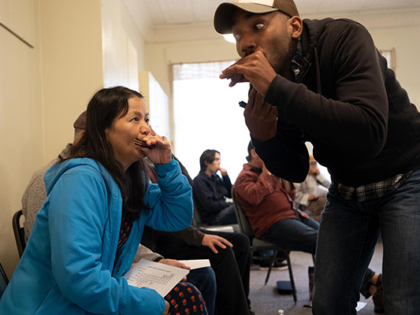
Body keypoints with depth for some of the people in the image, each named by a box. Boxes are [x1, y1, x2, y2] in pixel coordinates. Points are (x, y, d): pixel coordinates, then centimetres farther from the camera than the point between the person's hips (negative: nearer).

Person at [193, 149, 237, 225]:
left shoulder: (215, 177, 14)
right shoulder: (199, 180, -10)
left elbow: (229, 194, 16)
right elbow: (209, 205, -17)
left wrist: (225, 176, 3)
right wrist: (229, 204, -10)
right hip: (213, 218, -9)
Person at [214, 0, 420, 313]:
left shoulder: (345, 38, -23)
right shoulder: (264, 88, -8)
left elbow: (369, 134, -38)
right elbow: (297, 171, -2)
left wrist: (277, 87, -39)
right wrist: (263, 138, -23)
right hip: (347, 191, 5)